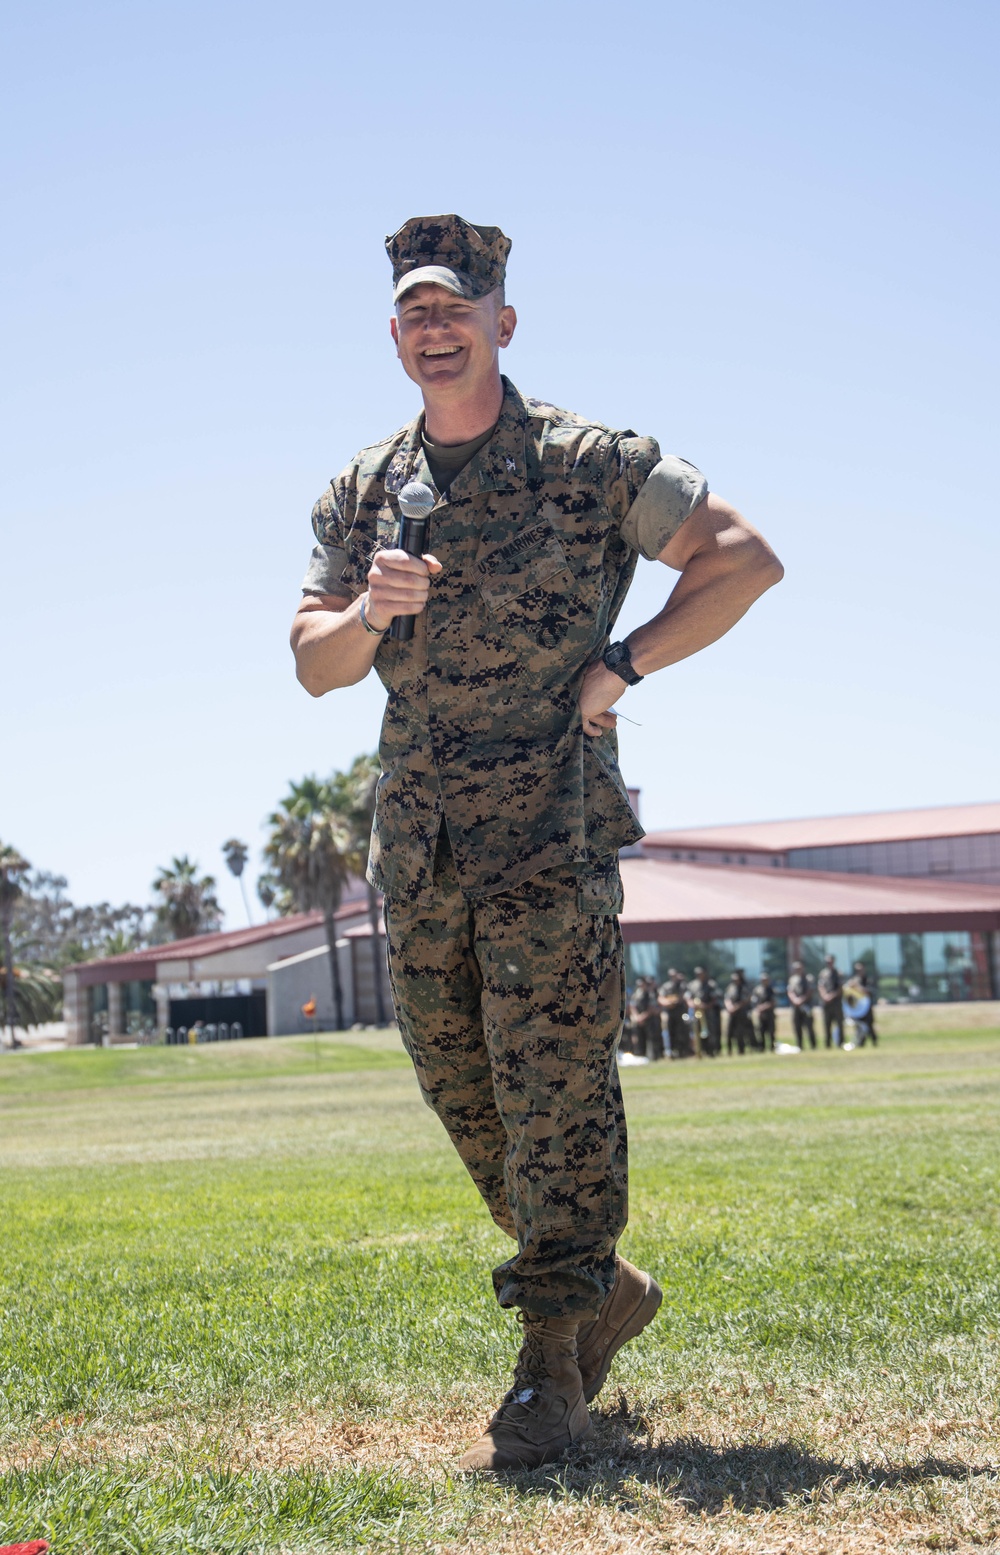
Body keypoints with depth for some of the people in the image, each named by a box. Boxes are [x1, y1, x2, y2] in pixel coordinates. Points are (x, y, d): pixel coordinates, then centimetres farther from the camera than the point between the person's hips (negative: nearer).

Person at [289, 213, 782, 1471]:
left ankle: (552, 1367, 2)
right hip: (417, 838, 5)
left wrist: (623, 667, -7)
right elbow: (311, 666, 9)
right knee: (462, 1095, 11)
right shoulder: (363, 493, 11)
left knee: (555, 1095, -6)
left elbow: (745, 559, 0)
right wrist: (370, 612, -14)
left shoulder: (593, 463, -2)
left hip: (553, 830, -5)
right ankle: (605, 1286, 30)